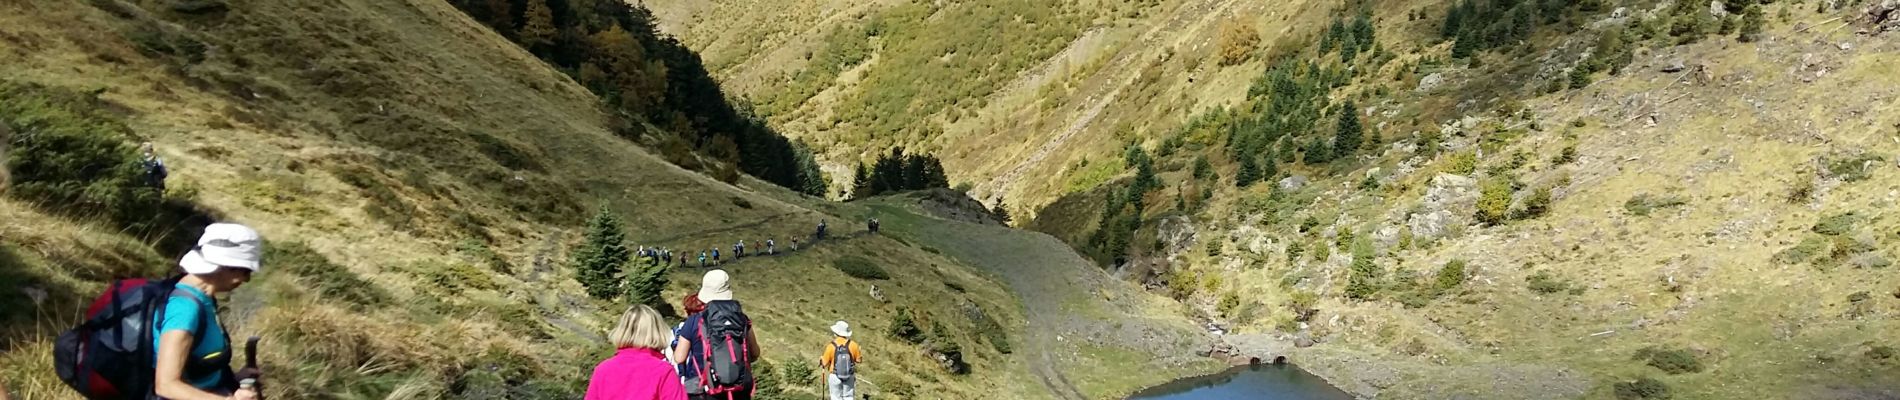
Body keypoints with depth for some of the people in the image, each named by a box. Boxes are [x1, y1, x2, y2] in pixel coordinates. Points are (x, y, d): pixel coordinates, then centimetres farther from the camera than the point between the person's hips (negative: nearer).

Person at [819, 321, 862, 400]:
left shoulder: (831, 346, -16)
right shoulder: (852, 345, -12)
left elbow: (824, 363, -8)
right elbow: (859, 359, -1)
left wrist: (821, 360, 14)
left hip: (835, 376, -1)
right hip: (849, 377, 2)